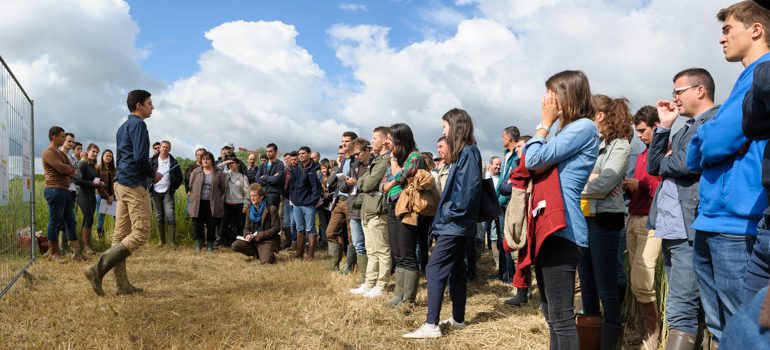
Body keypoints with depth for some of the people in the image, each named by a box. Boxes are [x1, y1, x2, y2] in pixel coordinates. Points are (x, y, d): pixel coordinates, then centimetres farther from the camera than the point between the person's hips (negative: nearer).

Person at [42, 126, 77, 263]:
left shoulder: (60, 153, 21)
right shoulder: (49, 152, -8)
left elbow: (72, 170, 14)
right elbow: (62, 168, -19)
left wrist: (67, 170, -7)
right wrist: (70, 169, 1)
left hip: (64, 190, 10)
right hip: (55, 190, -10)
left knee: (70, 221, 10)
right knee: (55, 222, -4)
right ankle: (53, 253, 3)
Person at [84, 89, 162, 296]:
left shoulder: (123, 127, 21)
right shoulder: (138, 124, -8)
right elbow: (140, 157, -20)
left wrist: (148, 174, 19)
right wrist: (153, 174, -4)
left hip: (121, 183, 10)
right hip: (135, 185, -10)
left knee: (121, 235, 6)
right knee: (140, 234, -10)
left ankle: (123, 284, 8)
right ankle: (98, 269, -15)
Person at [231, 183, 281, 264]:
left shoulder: (271, 209, -8)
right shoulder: (250, 210, 11)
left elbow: (276, 228, -11)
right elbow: (246, 227, 13)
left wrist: (260, 235, -18)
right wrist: (247, 235, -11)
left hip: (268, 240, -6)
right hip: (253, 240, 6)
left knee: (266, 260, -29)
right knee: (235, 246, -16)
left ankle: (268, 254, 9)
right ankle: (258, 254, 2)